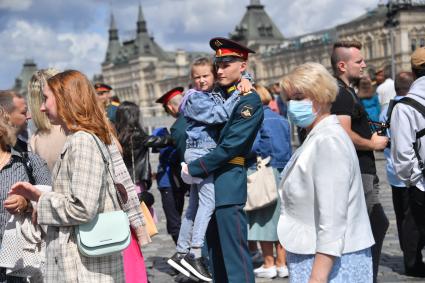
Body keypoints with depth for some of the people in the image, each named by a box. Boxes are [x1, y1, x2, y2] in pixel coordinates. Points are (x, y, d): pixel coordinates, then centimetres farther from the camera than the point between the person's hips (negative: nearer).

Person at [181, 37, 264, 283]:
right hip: (210, 181, 8)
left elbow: (230, 146, -16)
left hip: (228, 183, -8)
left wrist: (194, 169, -11)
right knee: (216, 252, 16)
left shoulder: (250, 101, -10)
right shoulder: (218, 94, 14)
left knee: (234, 253, -7)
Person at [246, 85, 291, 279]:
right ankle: (282, 264, 15)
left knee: (263, 219, 2)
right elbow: (289, 149, 13)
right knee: (279, 219, 11)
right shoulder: (282, 120, 11)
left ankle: (269, 265, 6)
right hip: (282, 173, 6)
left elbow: (252, 146, -18)